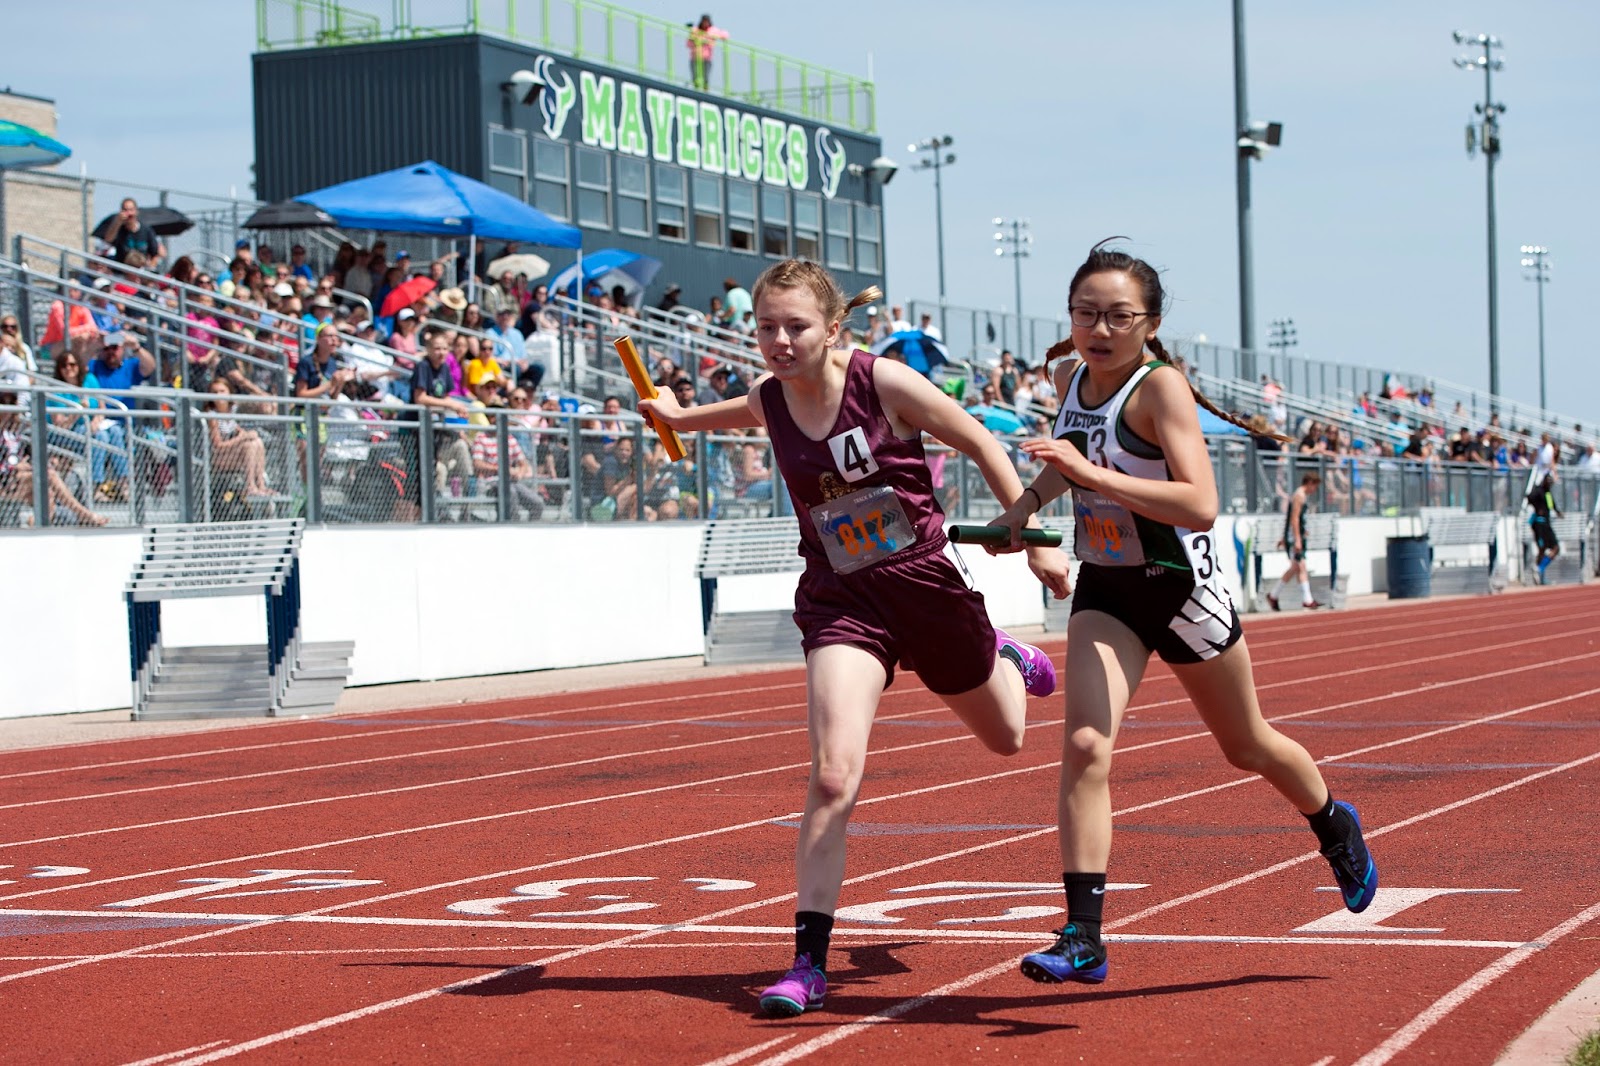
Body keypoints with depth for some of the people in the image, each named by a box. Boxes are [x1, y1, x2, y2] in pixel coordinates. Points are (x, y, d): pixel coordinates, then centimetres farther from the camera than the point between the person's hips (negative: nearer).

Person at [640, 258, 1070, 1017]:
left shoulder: (885, 383, -16)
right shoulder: (768, 400, -4)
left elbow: (982, 446, -6)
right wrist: (681, 417, 35)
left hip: (924, 584, -1)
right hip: (840, 603, 1)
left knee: (1006, 738, 24)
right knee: (832, 777, -19)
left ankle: (1009, 660, 62)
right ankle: (809, 961, -13)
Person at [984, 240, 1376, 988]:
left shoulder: (1161, 386, -23)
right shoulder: (1069, 374, -3)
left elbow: (1200, 505, -36)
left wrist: (1092, 475, -42)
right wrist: (1028, 501, 8)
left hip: (1180, 587, -4)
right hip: (1104, 590, 4)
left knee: (1247, 747, 16)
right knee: (1084, 745, -16)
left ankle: (1336, 829, 47)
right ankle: (1083, 936, -16)